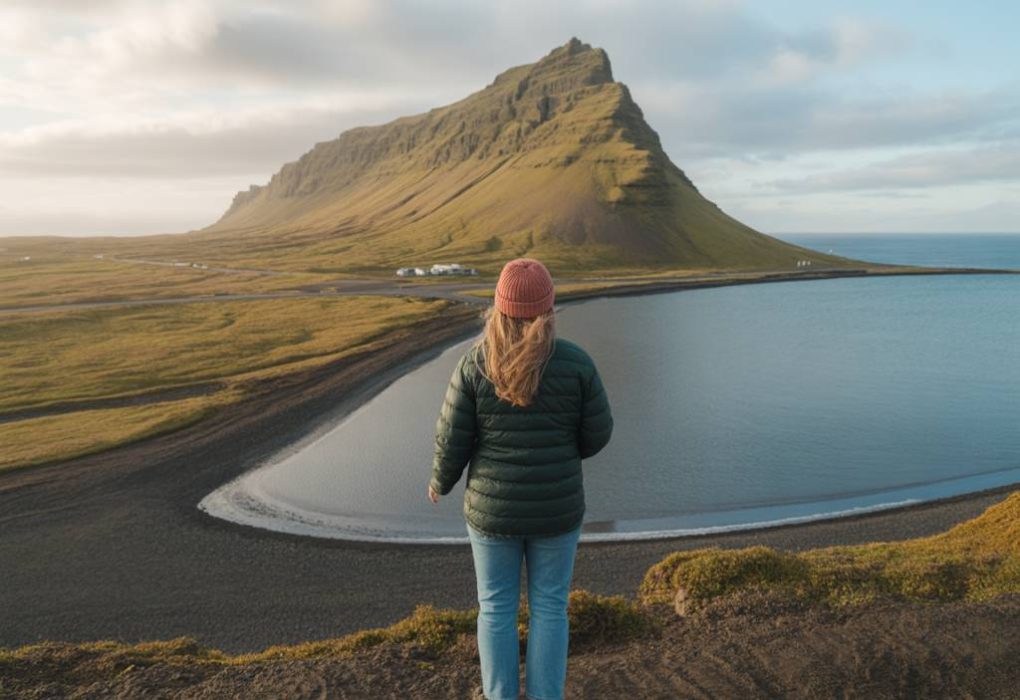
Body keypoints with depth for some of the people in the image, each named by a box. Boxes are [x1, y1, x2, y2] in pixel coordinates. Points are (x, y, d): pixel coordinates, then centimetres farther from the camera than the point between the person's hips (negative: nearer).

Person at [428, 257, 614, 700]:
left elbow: (453, 438, -9)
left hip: (493, 507, 0)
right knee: (549, 606, 18)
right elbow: (597, 433, -5)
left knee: (496, 606, 18)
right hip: (555, 506, 0)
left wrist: (441, 481, 12)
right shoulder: (575, 361, -13)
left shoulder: (474, 364, -14)